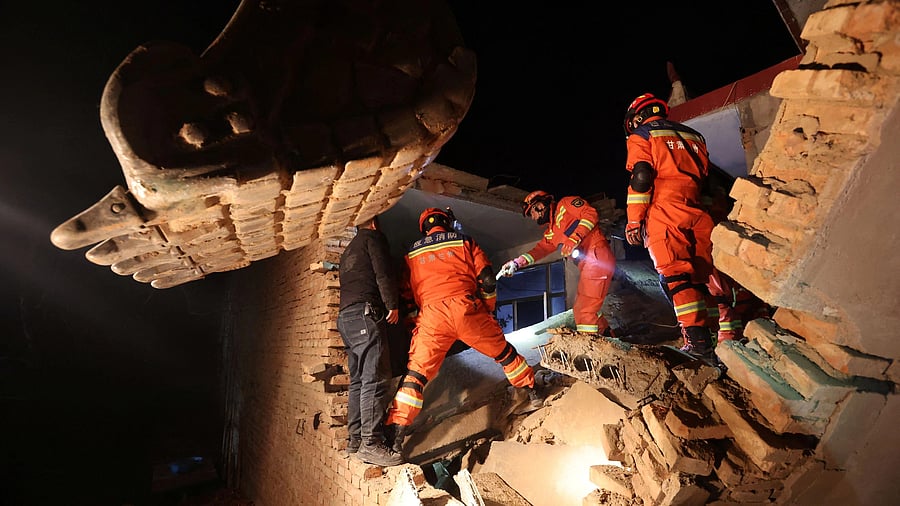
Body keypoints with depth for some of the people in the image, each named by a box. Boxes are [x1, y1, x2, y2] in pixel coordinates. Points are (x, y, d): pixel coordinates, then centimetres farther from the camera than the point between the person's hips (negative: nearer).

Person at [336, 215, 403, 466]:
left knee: (358, 380, 10)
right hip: (366, 313, -9)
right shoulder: (373, 238, 4)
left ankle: (355, 439, 12)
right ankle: (371, 443, -15)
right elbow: (383, 273, -9)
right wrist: (393, 304, -7)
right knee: (375, 379, -12)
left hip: (345, 316, 9)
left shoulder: (348, 250, 30)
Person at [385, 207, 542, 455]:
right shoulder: (463, 241, 14)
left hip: (431, 314, 1)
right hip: (466, 308, 0)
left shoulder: (412, 253, 21)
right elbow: (487, 279, 8)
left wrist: (416, 319, 33)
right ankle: (532, 394, 34)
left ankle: (396, 432, -2)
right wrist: (488, 309, 22)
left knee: (416, 372, 4)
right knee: (504, 352, 20)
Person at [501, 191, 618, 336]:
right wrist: (517, 263, -4)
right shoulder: (551, 233, 24)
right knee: (579, 309, 16)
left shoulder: (566, 204, 3)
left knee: (585, 309, -13)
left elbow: (591, 214, -10)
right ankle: (609, 337, 28)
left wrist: (574, 238, -20)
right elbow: (539, 250, 11)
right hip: (586, 265, 9)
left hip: (597, 256, -9)